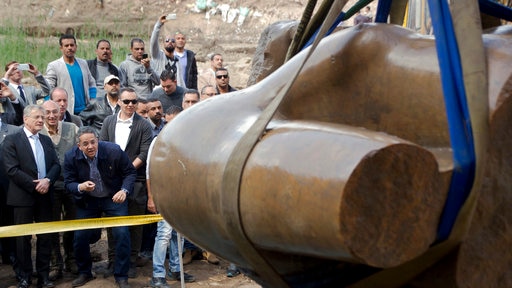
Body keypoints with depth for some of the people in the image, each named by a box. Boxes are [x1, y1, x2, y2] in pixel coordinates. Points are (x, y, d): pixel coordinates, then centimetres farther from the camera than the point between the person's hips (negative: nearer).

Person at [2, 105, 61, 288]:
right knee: (23, 238, 3)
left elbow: (56, 165, 8)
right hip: (23, 196, -5)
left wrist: (48, 180, -12)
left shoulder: (46, 140, 14)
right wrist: (35, 185, -15)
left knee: (46, 237, 7)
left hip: (45, 196, 5)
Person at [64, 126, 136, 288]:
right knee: (80, 236, 0)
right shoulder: (71, 157, -15)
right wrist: (80, 187, -32)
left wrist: (124, 190, -26)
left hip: (114, 198, -2)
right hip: (87, 201, 2)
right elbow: (68, 183, -8)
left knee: (122, 234, -12)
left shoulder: (114, 151, -20)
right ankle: (84, 273, 26)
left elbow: (130, 172, -9)